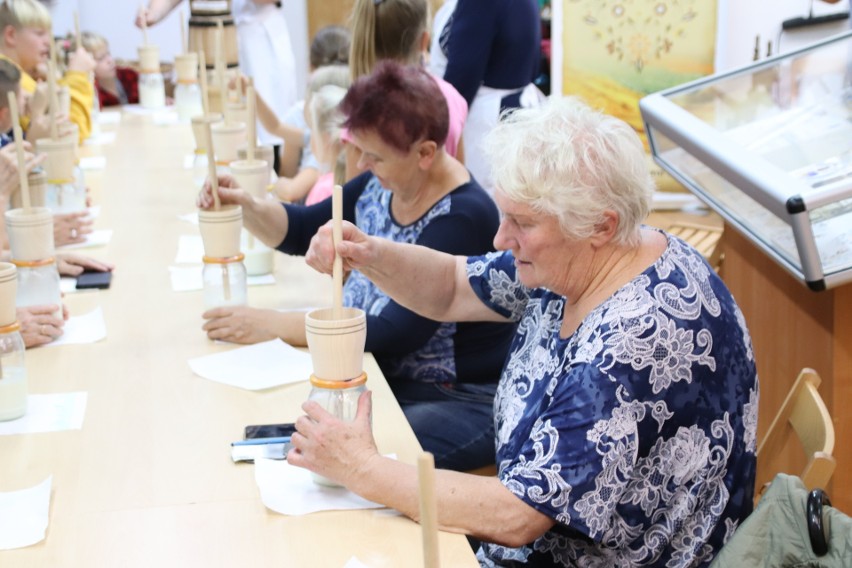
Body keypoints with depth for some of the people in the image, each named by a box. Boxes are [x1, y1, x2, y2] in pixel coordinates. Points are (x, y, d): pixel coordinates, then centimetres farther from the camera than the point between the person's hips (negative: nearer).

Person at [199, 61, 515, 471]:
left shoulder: (463, 218, -22)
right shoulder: (378, 187, 2)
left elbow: (397, 333, -26)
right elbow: (301, 231, 15)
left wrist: (274, 325, -23)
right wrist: (246, 208, -7)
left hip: (463, 403, -7)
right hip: (381, 378, 7)